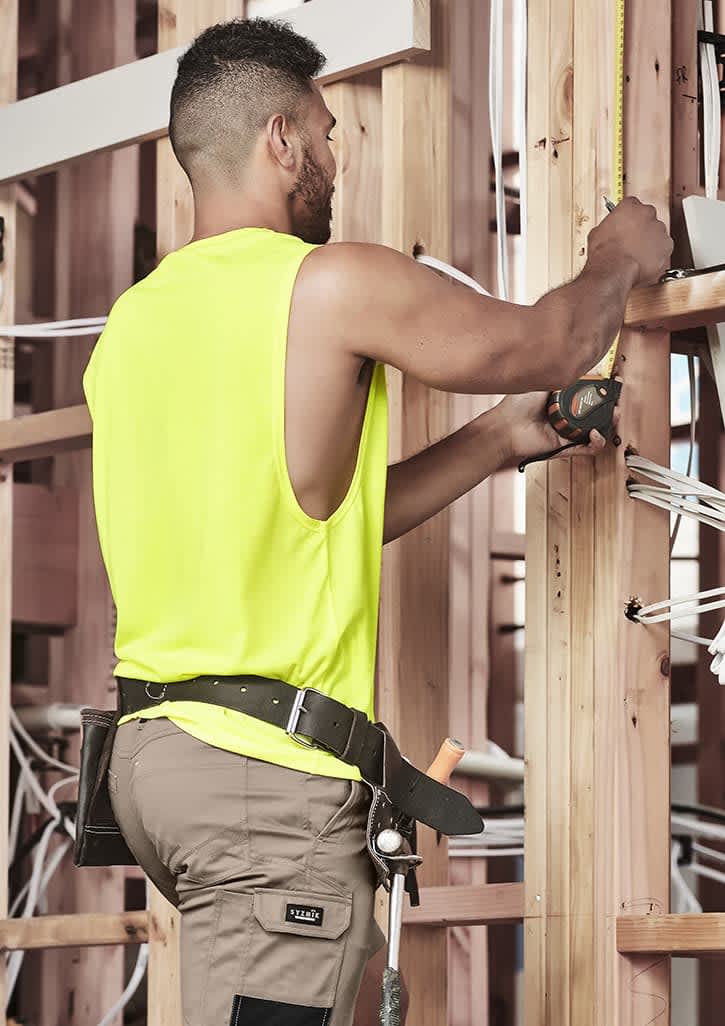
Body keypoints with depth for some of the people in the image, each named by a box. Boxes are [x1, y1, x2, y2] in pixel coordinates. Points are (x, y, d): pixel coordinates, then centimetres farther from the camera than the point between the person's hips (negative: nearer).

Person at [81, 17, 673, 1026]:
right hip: (267, 765, -8)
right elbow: (548, 342, 4)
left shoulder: (134, 323, 15)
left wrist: (501, 437, 28)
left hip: (152, 745, 8)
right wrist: (621, 258, 25)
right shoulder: (333, 285, -9)